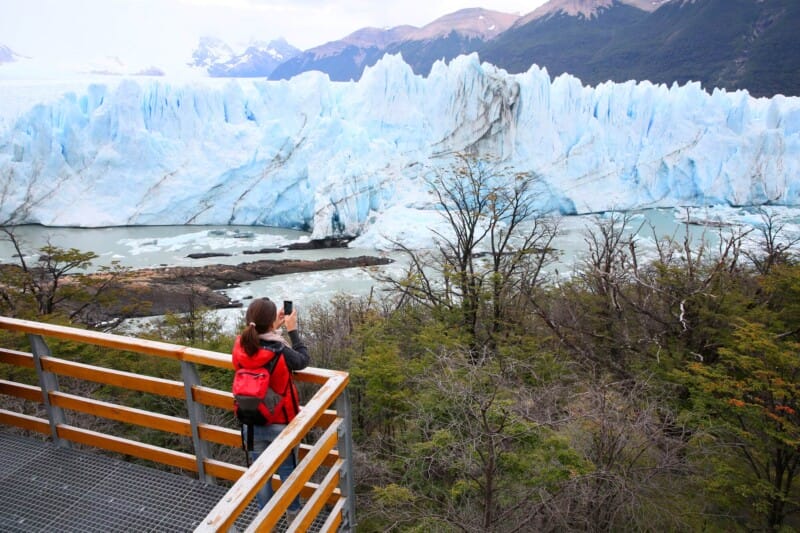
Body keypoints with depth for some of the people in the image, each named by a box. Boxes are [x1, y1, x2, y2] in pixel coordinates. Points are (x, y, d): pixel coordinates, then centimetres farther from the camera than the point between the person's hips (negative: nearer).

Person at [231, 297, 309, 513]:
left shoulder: (239, 347, -16)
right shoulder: (281, 352, -28)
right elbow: (303, 360, -7)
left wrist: (274, 328, 6)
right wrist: (292, 330, -1)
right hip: (281, 423, -3)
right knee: (288, 470, 19)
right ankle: (294, 513, 39)